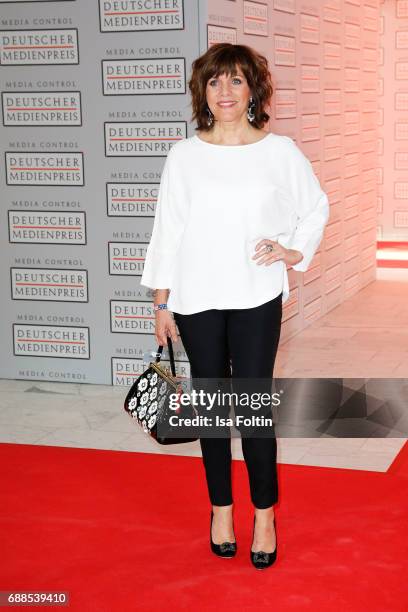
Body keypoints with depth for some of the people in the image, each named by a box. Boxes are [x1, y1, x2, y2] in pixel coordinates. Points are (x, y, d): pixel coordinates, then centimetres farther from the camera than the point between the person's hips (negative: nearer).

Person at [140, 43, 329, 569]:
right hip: (197, 301, 1)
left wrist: (295, 251, -2)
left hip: (257, 299, -1)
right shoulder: (184, 155, 0)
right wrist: (161, 303, 2)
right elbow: (167, 230, 2)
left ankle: (264, 514, 14)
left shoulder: (280, 151, 0)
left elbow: (316, 207, 14)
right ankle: (221, 507, 25)